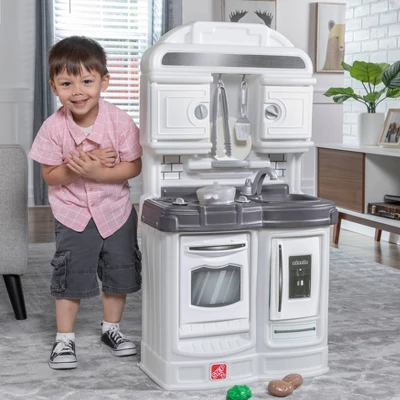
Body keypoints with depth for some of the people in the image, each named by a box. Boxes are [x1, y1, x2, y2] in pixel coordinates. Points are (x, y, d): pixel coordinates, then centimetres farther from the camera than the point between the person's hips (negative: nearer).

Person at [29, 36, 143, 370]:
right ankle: (65, 339, 18)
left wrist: (98, 172, -28)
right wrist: (77, 168, -29)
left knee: (119, 273, 13)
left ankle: (111, 328, 34)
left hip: (115, 209, 1)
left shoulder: (120, 122, -19)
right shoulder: (54, 128, -18)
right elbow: (50, 175, -11)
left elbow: (134, 166, -15)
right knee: (70, 277, 3)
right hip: (73, 213, -1)